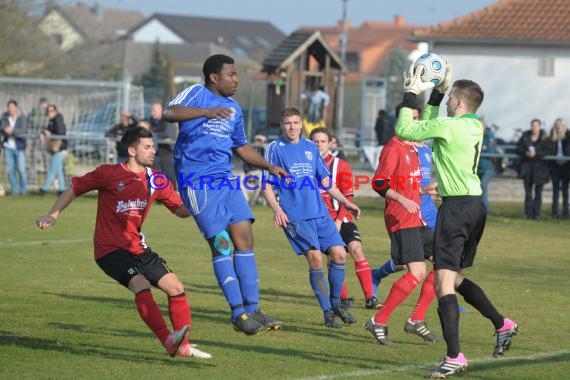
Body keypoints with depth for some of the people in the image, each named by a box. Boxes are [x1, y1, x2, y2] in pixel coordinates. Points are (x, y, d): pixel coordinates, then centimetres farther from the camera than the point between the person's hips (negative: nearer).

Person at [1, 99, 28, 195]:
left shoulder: (22, 117, -5)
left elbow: (24, 130, -16)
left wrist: (12, 131, -30)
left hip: (19, 147, -3)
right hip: (8, 146, 3)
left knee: (21, 169, -3)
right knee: (10, 170, 0)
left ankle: (23, 189, 11)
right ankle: (15, 190, 7)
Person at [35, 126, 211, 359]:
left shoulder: (157, 181, 4)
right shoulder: (109, 174, -10)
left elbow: (181, 210, 10)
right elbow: (74, 189, 0)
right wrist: (53, 215, -8)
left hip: (137, 248, 7)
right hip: (110, 249, -7)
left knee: (175, 287, -3)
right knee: (141, 285, -29)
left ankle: (183, 346, 5)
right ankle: (169, 342, -35)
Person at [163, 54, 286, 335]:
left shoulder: (233, 108, 19)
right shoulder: (196, 94, -2)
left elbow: (242, 147, 30)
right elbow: (168, 113, -21)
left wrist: (269, 167, 19)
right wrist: (206, 112, -32)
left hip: (225, 179, 7)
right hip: (197, 181, -7)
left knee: (244, 237, 0)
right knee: (221, 243, -9)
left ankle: (252, 309, 4)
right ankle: (238, 313, -5)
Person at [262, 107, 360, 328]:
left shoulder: (310, 147, 14)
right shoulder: (275, 149, 0)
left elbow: (325, 181, 20)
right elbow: (267, 186, -2)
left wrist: (346, 202, 13)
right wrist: (276, 209, -17)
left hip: (320, 213, 5)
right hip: (294, 216, -5)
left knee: (339, 254, -3)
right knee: (315, 258, -15)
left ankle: (335, 303, 15)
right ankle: (328, 312, -6)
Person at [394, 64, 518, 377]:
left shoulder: (448, 126, -14)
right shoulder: (475, 126, 11)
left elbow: (404, 130, -9)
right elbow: (430, 125, 26)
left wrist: (411, 94, 1)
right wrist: (437, 91, 24)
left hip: (456, 207, -9)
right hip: (475, 205, 9)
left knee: (444, 282, -10)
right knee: (455, 278, 23)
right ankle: (502, 325, 25)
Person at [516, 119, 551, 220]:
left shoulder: (544, 138, 0)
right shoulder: (525, 136, 8)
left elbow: (548, 151, -9)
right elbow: (518, 149, 5)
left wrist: (536, 153, -21)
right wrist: (526, 153, -14)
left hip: (540, 167, -2)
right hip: (527, 166, 2)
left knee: (538, 191, -1)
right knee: (528, 191, 4)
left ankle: (536, 213, 2)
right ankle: (528, 213, 7)